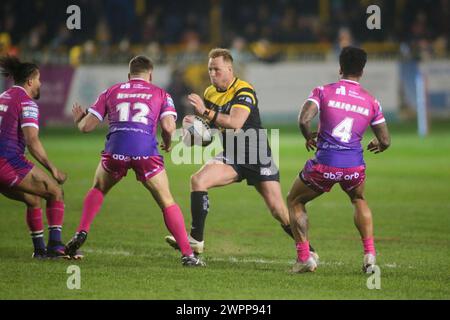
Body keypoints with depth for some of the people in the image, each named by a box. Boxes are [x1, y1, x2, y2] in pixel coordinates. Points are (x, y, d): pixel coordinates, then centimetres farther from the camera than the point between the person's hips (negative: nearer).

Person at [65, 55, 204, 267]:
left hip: (115, 150, 2)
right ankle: (187, 255, 1)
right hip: (146, 151, -1)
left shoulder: (112, 92, 23)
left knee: (97, 190, 30)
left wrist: (79, 119, 42)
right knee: (167, 203, 11)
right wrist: (168, 144, 22)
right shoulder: (160, 94, 19)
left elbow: (86, 126, 19)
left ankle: (81, 233, 13)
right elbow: (168, 126, 2)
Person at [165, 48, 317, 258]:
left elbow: (235, 123, -31)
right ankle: (196, 240, -16)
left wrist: (206, 112, -36)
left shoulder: (244, 91, -17)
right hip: (231, 156, 5)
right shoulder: (210, 93, 5)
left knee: (278, 210, -8)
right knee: (198, 180, -19)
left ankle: (307, 250, 10)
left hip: (257, 157, -5)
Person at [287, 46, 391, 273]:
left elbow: (303, 120, -14)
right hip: (354, 166, 2)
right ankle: (369, 255, 18)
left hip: (324, 165, -2)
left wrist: (309, 137, 8)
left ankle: (304, 258, 11)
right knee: (359, 201, 34)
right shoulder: (371, 102, 7)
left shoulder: (323, 92, 0)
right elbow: (385, 141, 9)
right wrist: (377, 145, 33)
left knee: (295, 202, 22)